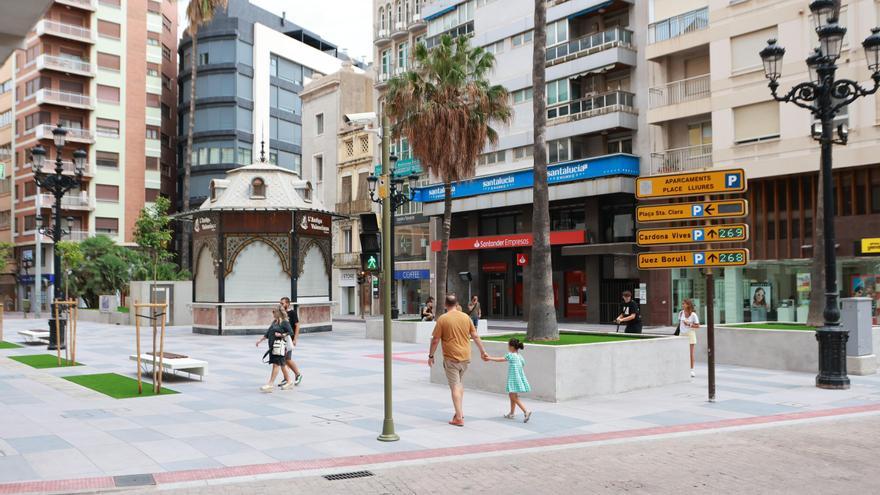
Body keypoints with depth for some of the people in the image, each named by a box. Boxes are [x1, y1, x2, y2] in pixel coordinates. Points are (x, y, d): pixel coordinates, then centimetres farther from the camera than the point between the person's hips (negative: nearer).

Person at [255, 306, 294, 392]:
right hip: (273, 345, 8)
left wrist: (281, 335, -18)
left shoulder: (285, 322, -8)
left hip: (279, 344, -8)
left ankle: (271, 384, -8)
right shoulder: (274, 322, 15)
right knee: (281, 364, 13)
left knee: (276, 364, -7)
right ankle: (289, 381, 24)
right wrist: (260, 340, 18)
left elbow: (291, 332, -12)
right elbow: (268, 333, 20)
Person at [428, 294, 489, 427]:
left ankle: (459, 418, -2)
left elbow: (435, 340, -8)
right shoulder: (466, 317, 3)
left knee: (455, 386, -1)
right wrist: (483, 351, 15)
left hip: (451, 358, -4)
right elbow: (475, 336, 6)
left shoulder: (442, 319, -9)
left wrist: (431, 356, 3)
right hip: (466, 356, 4)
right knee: (459, 382, 22)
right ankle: (460, 411, 20)